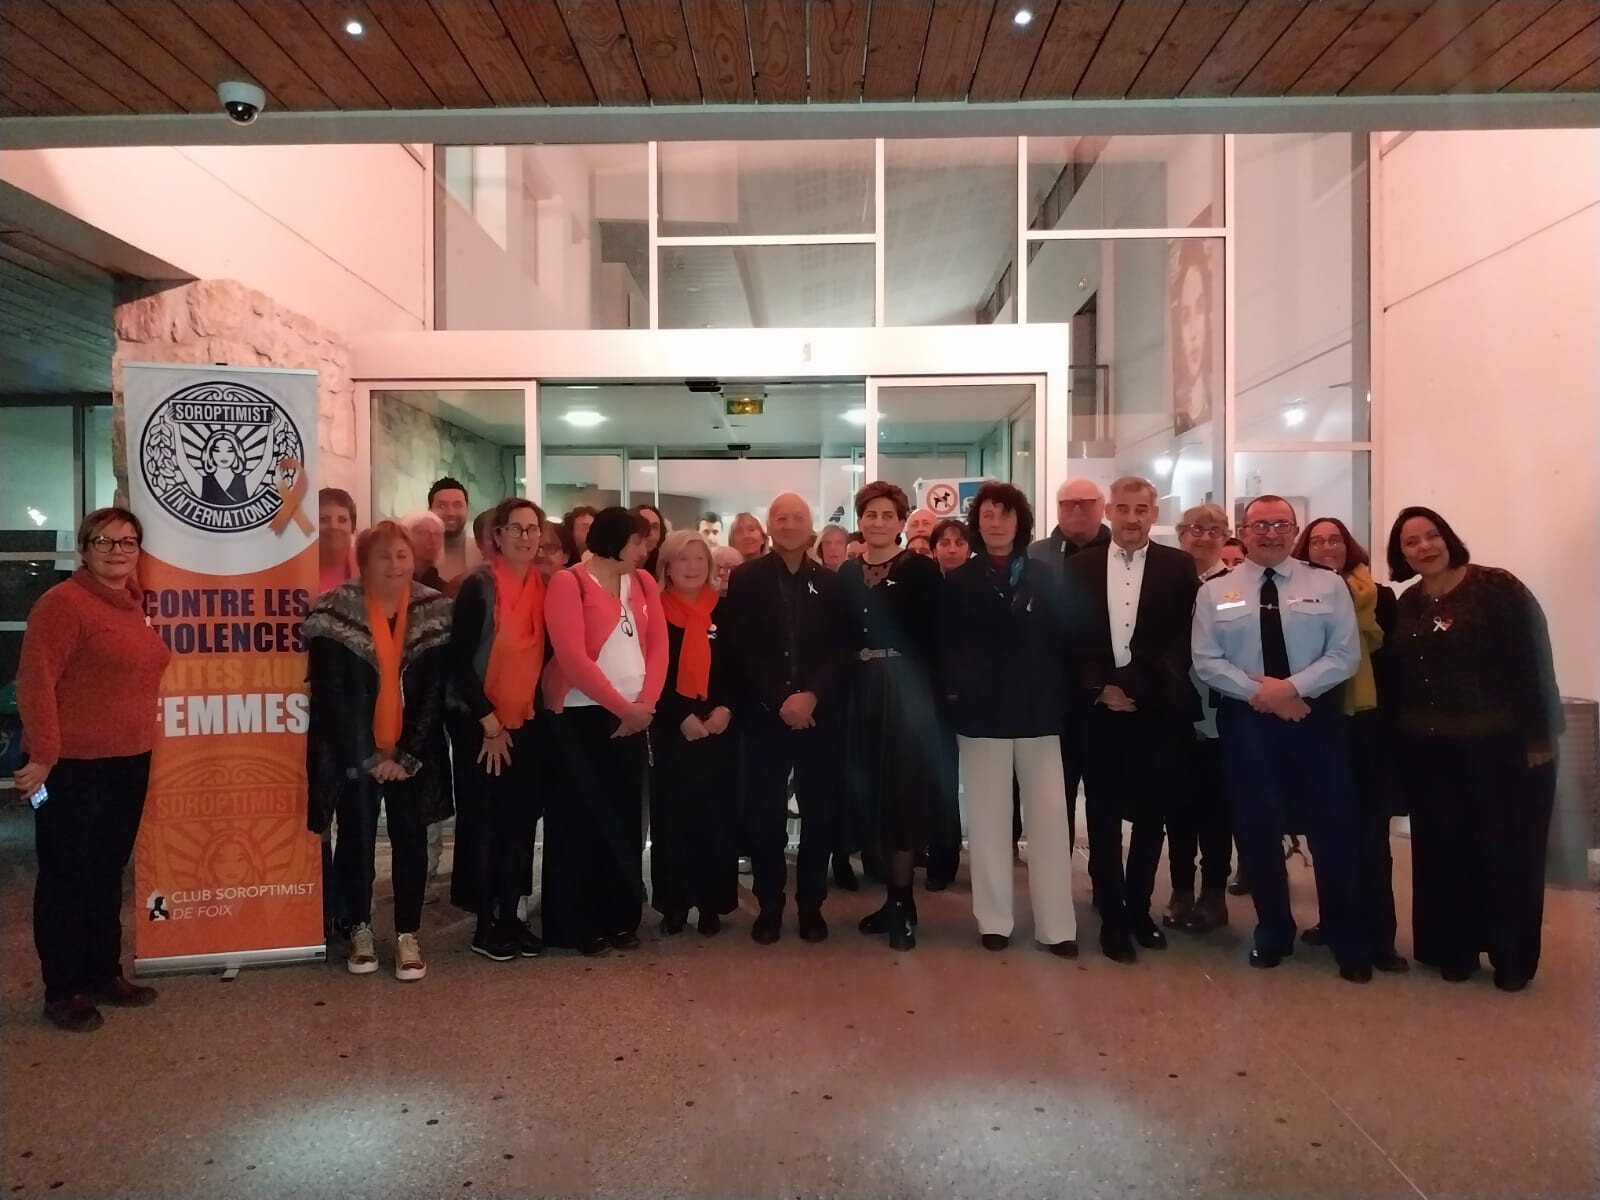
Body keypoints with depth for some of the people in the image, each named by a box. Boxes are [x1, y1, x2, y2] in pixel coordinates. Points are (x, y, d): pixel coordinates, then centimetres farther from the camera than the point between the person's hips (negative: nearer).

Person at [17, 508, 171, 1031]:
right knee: (66, 877, 4)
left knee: (108, 872, 17)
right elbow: (35, 681, -18)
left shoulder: (133, 604, 12)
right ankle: (63, 991, 16)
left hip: (129, 762, 8)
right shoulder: (63, 602, -13)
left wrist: (140, 742, 15)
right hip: (72, 766, -8)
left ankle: (105, 973, 30)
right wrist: (42, 755, -21)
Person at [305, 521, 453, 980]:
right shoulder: (336, 613, -8)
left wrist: (407, 754, -9)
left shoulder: (436, 612, -2)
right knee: (356, 840, 9)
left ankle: (408, 935, 16)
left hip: (412, 753, 1)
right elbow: (331, 694, -10)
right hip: (353, 754, -1)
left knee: (411, 840, 5)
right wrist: (368, 757, -12)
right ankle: (359, 930, 25)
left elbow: (435, 690, -3)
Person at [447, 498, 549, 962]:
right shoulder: (478, 585, -12)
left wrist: (538, 706, 3)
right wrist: (489, 722, -12)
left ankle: (510, 916, 20)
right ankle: (484, 923, 14)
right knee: (482, 822, 3)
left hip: (526, 723, 5)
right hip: (480, 723, -5)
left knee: (521, 820, 9)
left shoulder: (545, 586, 4)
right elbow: (458, 660, -13)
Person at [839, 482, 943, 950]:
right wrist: (848, 677, -2)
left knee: (904, 792, -3)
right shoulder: (846, 573, 11)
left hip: (906, 691, -5)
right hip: (861, 693, 5)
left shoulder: (922, 569, -3)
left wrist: (925, 690, -17)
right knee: (872, 792, 7)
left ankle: (903, 902, 7)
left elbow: (932, 637, -9)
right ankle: (895, 896, 19)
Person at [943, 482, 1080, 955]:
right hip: (981, 713, 0)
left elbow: (1068, 637, 4)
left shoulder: (1048, 576, 6)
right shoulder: (958, 582, 4)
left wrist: (1062, 694, -3)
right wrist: (953, 690, -7)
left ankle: (1056, 924, 9)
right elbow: (945, 645, 2)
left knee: (1049, 816, 2)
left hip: (1038, 712, 1)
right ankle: (994, 919, 15)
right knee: (988, 818, 6)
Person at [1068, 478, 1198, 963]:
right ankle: (1112, 917, 17)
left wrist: (1135, 687, -13)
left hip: (1156, 711, 0)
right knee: (1103, 815, 5)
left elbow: (1182, 639, -2)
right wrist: (1100, 688, -9)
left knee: (1151, 813, 9)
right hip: (1098, 708, 0)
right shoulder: (1080, 566, 5)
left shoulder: (1178, 566, 3)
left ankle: (1138, 909, 26)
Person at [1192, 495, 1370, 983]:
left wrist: (1292, 687, -17)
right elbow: (1206, 661, -3)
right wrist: (1259, 693, -15)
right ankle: (1273, 932, 27)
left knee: (1333, 828, 4)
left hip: (1316, 718, 0)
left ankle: (1349, 944, 20)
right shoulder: (1215, 592, 4)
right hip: (1245, 722, 1)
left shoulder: (1328, 585, 4)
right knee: (1257, 829, 9)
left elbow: (1345, 655, -4)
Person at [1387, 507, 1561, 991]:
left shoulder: (1497, 588, -8)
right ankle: (1453, 950, 22)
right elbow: (1397, 679, 7)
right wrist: (1399, 740, 1)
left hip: (1503, 745, -4)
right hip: (1431, 752, 4)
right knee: (1443, 850, 9)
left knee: (1507, 850, 4)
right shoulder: (1405, 606, 7)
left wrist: (1539, 735, -14)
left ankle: (1512, 957, 19)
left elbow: (1534, 660, -11)